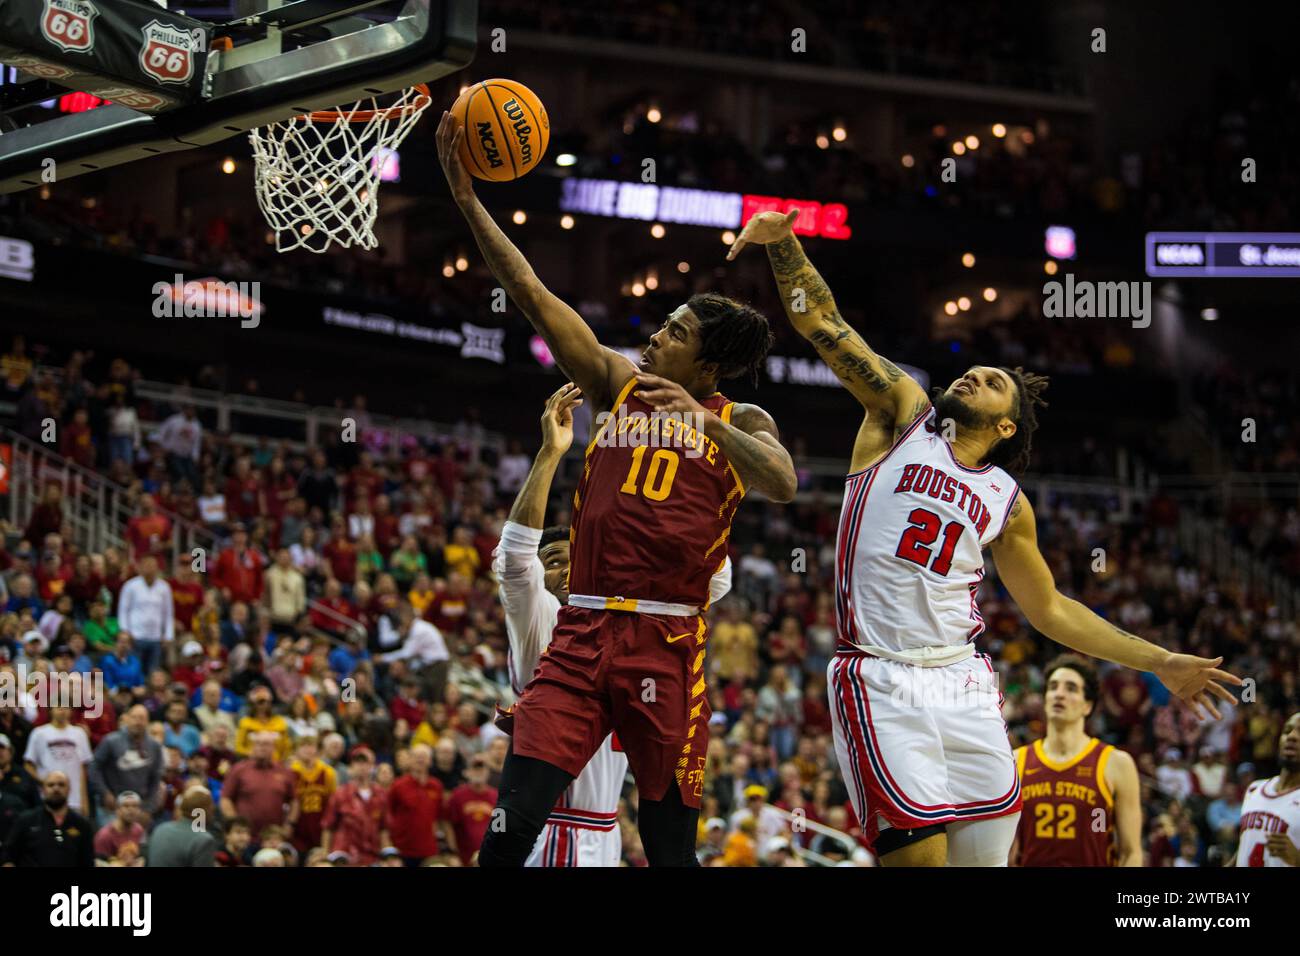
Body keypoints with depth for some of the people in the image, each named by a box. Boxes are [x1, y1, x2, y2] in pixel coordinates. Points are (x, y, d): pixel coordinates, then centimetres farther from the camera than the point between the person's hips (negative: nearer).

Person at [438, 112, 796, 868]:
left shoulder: (740, 423, 6)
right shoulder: (619, 383, 14)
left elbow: (784, 483, -15)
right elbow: (532, 294, 8)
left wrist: (705, 419, -29)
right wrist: (467, 197, 1)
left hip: (668, 641, -2)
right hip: (582, 633, 2)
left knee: (670, 845, 1)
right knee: (510, 827, -9)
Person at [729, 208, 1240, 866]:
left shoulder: (1006, 501, 17)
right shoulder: (904, 413, 9)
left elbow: (1049, 608, 25)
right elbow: (820, 324, 4)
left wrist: (1161, 663, 24)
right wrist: (783, 243, -11)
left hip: (963, 683, 4)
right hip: (882, 682, -4)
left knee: (985, 853, 1)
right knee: (918, 855, -17)